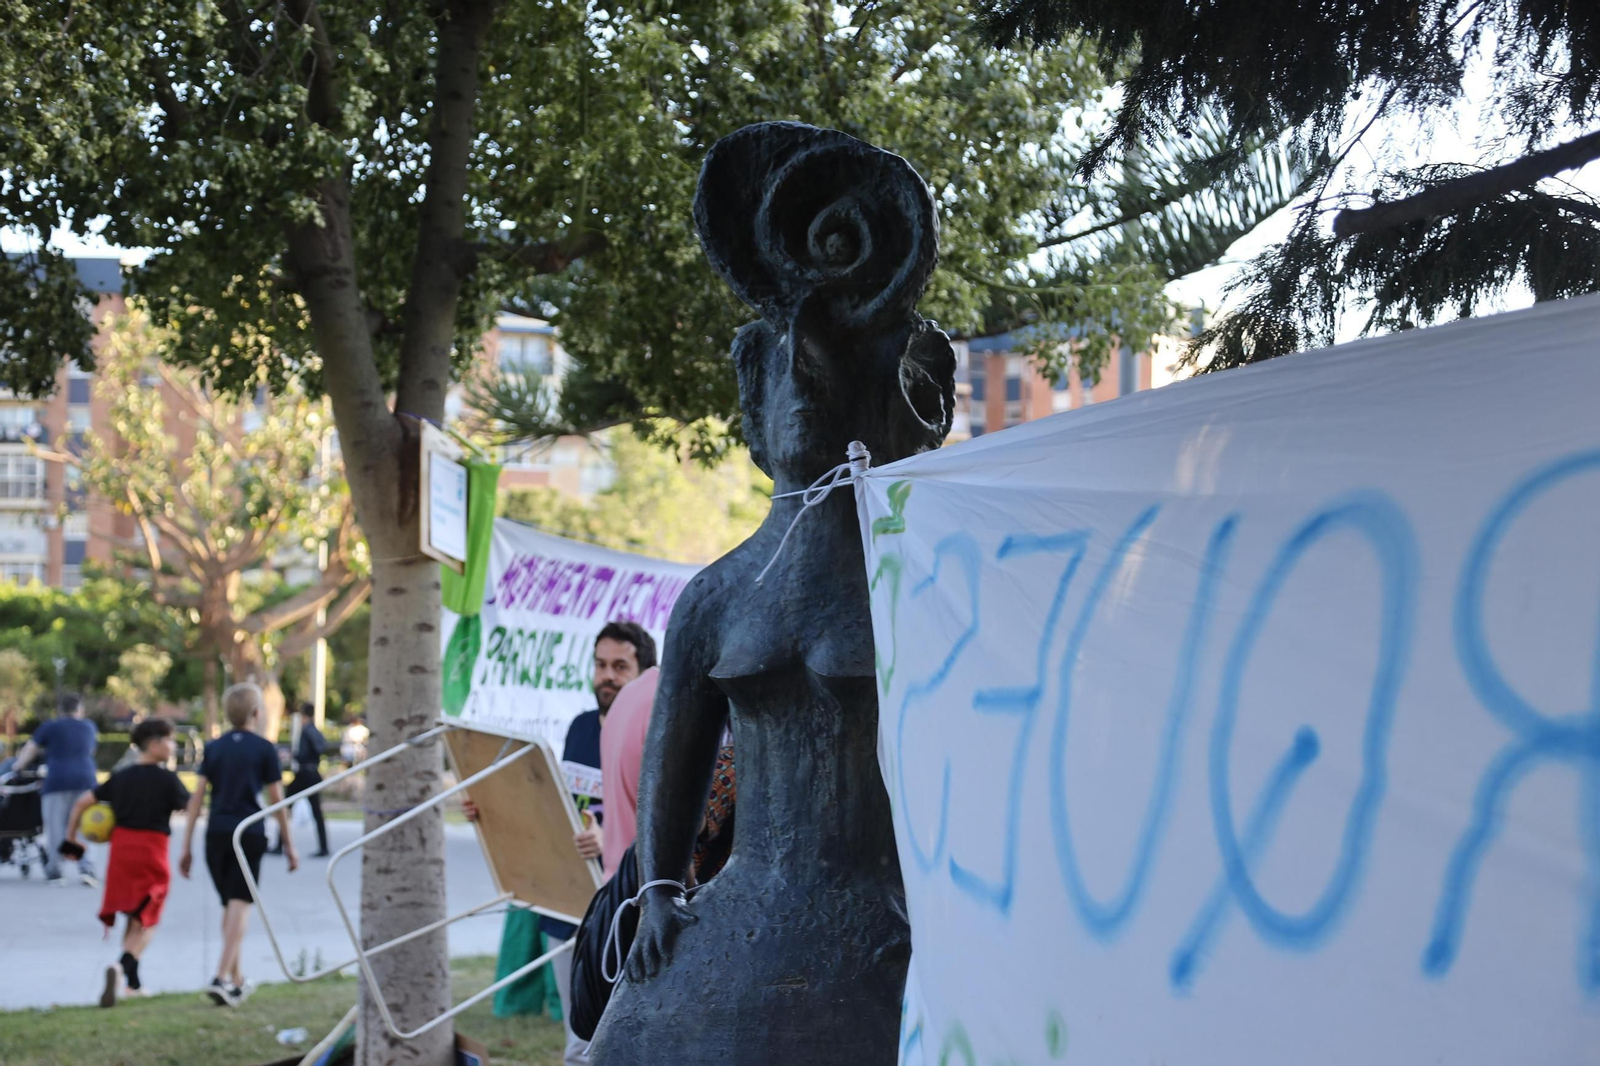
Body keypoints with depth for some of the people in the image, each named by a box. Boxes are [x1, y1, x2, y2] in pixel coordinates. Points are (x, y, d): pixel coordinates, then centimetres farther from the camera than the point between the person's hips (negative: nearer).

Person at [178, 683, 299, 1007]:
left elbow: (197, 797, 6)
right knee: (240, 906, -6)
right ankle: (221, 979, -21)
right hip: (250, 834, -4)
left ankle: (236, 980, 23)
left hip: (216, 834, 4)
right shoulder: (264, 749, 1)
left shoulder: (213, 748, 10)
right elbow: (276, 799, 1)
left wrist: (187, 846, 9)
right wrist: (288, 844, 9)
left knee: (229, 906, 16)